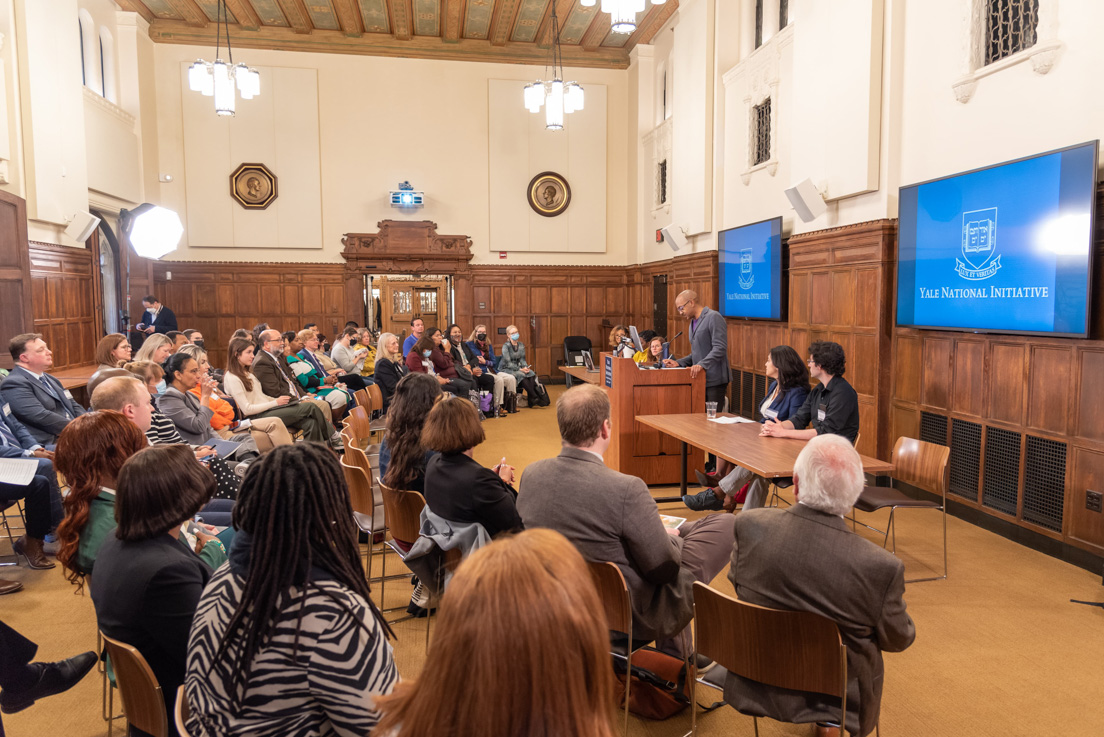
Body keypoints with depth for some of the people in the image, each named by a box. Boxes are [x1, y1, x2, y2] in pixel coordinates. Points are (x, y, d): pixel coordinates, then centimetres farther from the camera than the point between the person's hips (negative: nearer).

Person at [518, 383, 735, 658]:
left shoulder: (531, 474, -10)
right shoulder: (625, 489, -29)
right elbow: (664, 567, -19)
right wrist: (672, 535, 4)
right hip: (631, 619, -6)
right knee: (726, 525, 3)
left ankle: (676, 658, 38)